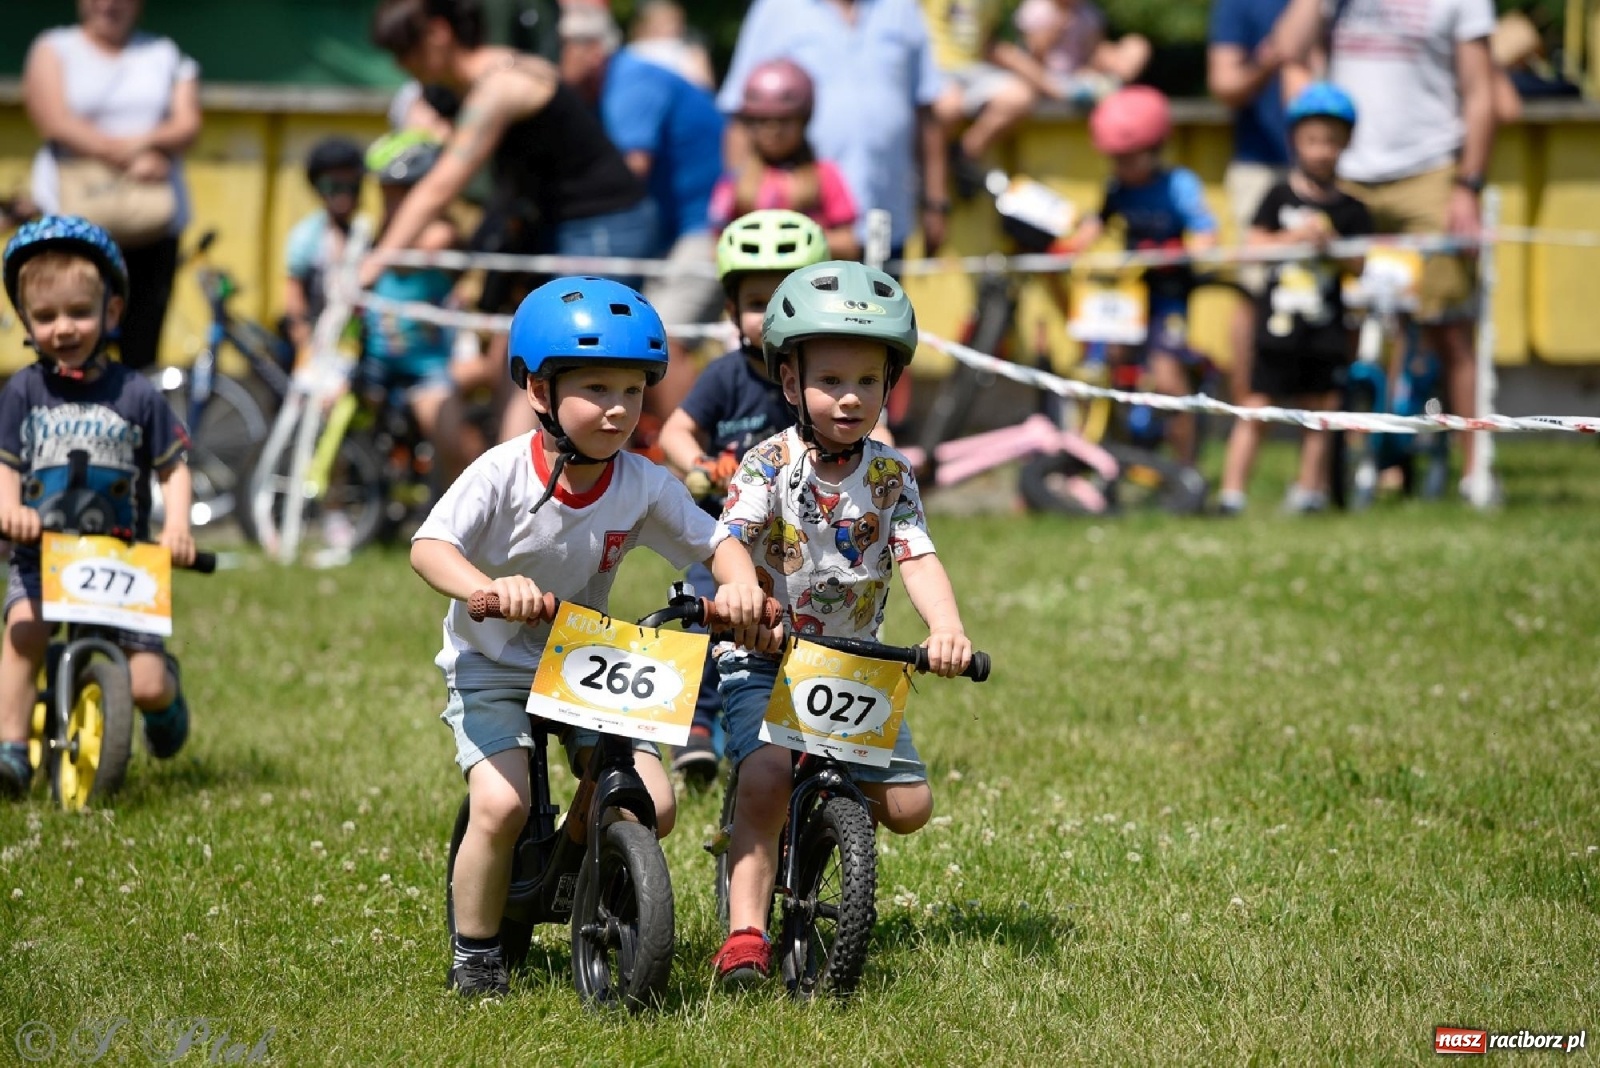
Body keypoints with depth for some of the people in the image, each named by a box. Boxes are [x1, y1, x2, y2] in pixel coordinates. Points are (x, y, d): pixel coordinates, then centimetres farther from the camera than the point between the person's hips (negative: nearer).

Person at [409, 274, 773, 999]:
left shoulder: (643, 485, -9)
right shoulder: (503, 474, -21)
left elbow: (715, 542, -1)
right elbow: (429, 546, -28)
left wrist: (739, 584, -24)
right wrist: (488, 586, -48)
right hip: (491, 669, -4)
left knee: (651, 805, -13)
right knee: (501, 805, -25)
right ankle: (474, 956, -3)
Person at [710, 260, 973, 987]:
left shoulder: (890, 477, 0)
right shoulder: (769, 466, -9)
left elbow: (918, 558, -12)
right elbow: (730, 543, -23)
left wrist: (947, 628, -32)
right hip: (764, 660, -4)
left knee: (907, 806, -5)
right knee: (766, 780, -28)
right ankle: (745, 931, -25)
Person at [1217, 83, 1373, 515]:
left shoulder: (1350, 210, 5)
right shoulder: (1281, 197, 4)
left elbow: (1359, 265, 2)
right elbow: (1253, 245, -1)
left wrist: (1331, 244, -15)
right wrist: (1293, 237, -15)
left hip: (1326, 330, 1)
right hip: (1278, 323, -1)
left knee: (1319, 413, 6)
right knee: (1255, 409, -3)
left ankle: (1310, 487, 15)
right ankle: (1232, 491, -3)